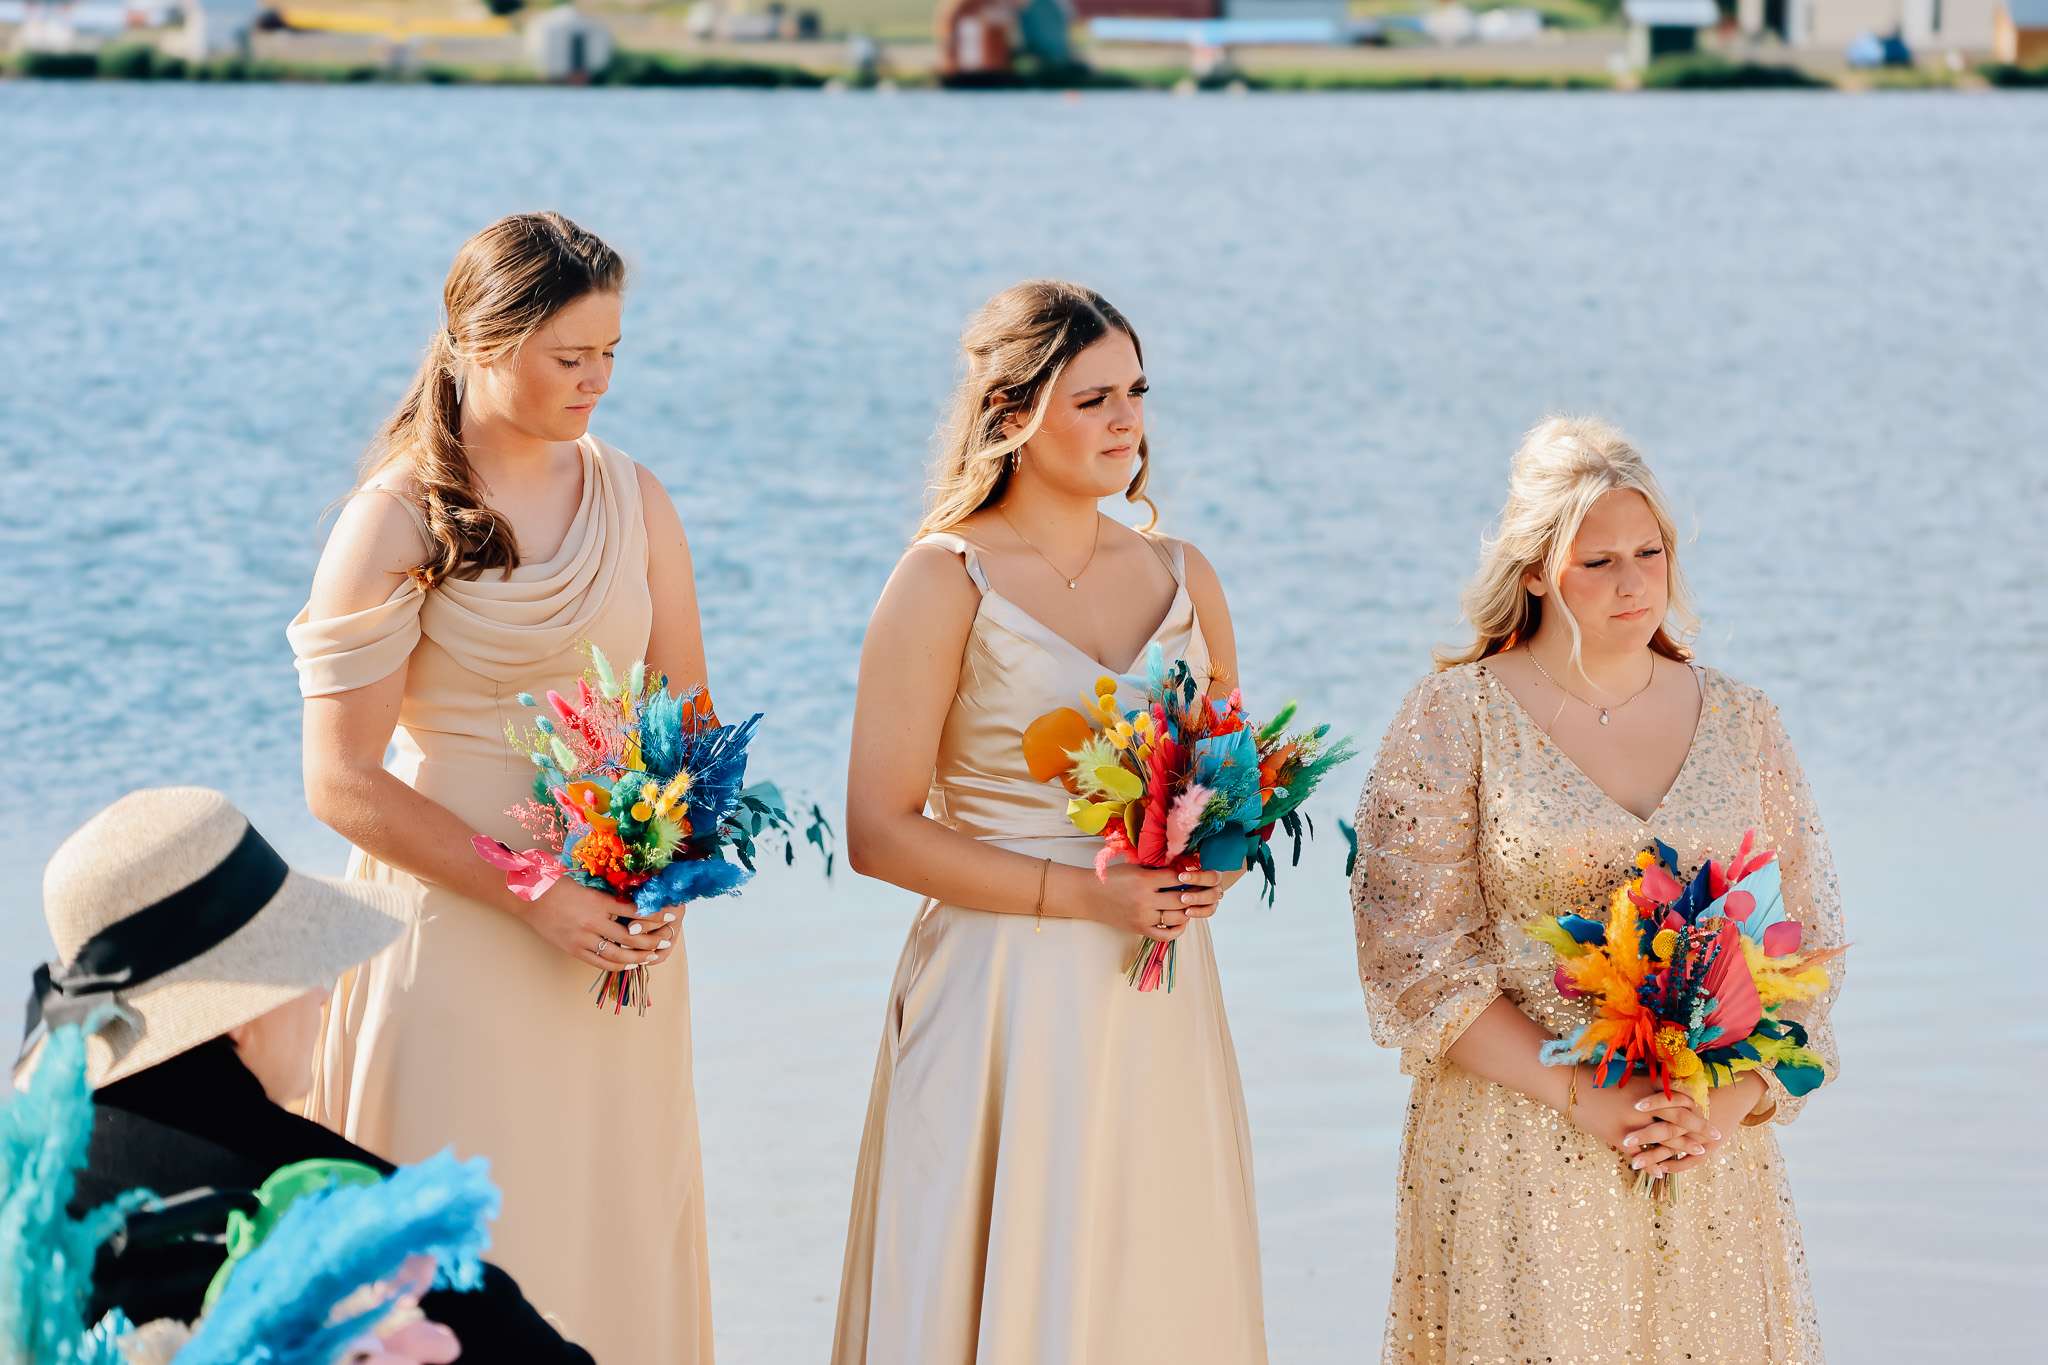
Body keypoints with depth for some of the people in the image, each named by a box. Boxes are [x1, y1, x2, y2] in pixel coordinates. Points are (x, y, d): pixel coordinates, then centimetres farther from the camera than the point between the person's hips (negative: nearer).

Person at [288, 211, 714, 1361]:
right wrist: (532, 898, -17)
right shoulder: (395, 522, -10)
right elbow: (342, 782, -12)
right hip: (458, 939, -5)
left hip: (618, 924, 5)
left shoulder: (633, 498, 5)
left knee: (617, 1233, 10)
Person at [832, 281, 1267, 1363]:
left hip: (1162, 1012, 5)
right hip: (1005, 1002, -5)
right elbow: (878, 831, -11)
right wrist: (1081, 892, -15)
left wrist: (1213, 868, -3)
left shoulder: (1182, 577, 10)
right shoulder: (945, 581, -6)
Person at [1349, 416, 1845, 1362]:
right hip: (1517, 1154, -3)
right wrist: (1580, 1097, -14)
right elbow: (1418, 954, -7)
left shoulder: (1742, 726, 9)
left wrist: (1739, 1099, -8)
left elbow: (1807, 941, 8)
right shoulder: (1453, 720, -1)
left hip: (1710, 1154, 3)